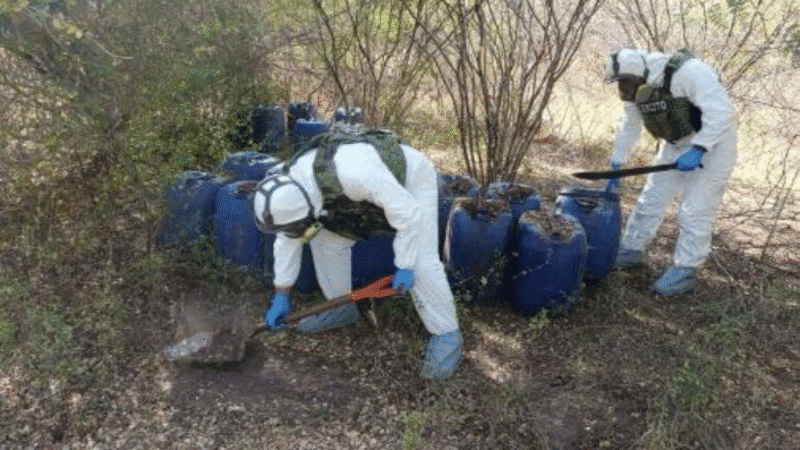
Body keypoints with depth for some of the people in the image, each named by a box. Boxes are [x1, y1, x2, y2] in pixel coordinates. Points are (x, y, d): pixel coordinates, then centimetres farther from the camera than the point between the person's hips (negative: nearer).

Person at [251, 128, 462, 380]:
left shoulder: (353, 173, -43)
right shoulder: (290, 188, -19)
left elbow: (408, 211, -35)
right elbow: (288, 241, -5)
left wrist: (404, 266, -30)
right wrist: (281, 296, -1)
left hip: (411, 182, -7)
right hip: (369, 188, 7)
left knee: (420, 262, -18)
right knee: (326, 238, -2)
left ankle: (446, 334, -3)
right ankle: (341, 308, 16)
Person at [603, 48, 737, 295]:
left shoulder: (686, 71, -29)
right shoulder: (636, 87, -5)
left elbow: (722, 110, -31)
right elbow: (629, 128, 7)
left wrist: (697, 150, -36)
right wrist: (615, 168, 8)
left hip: (711, 141, -7)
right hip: (676, 143, 7)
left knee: (695, 210, -6)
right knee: (651, 199, 11)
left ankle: (684, 270, 2)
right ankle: (631, 250, 24)